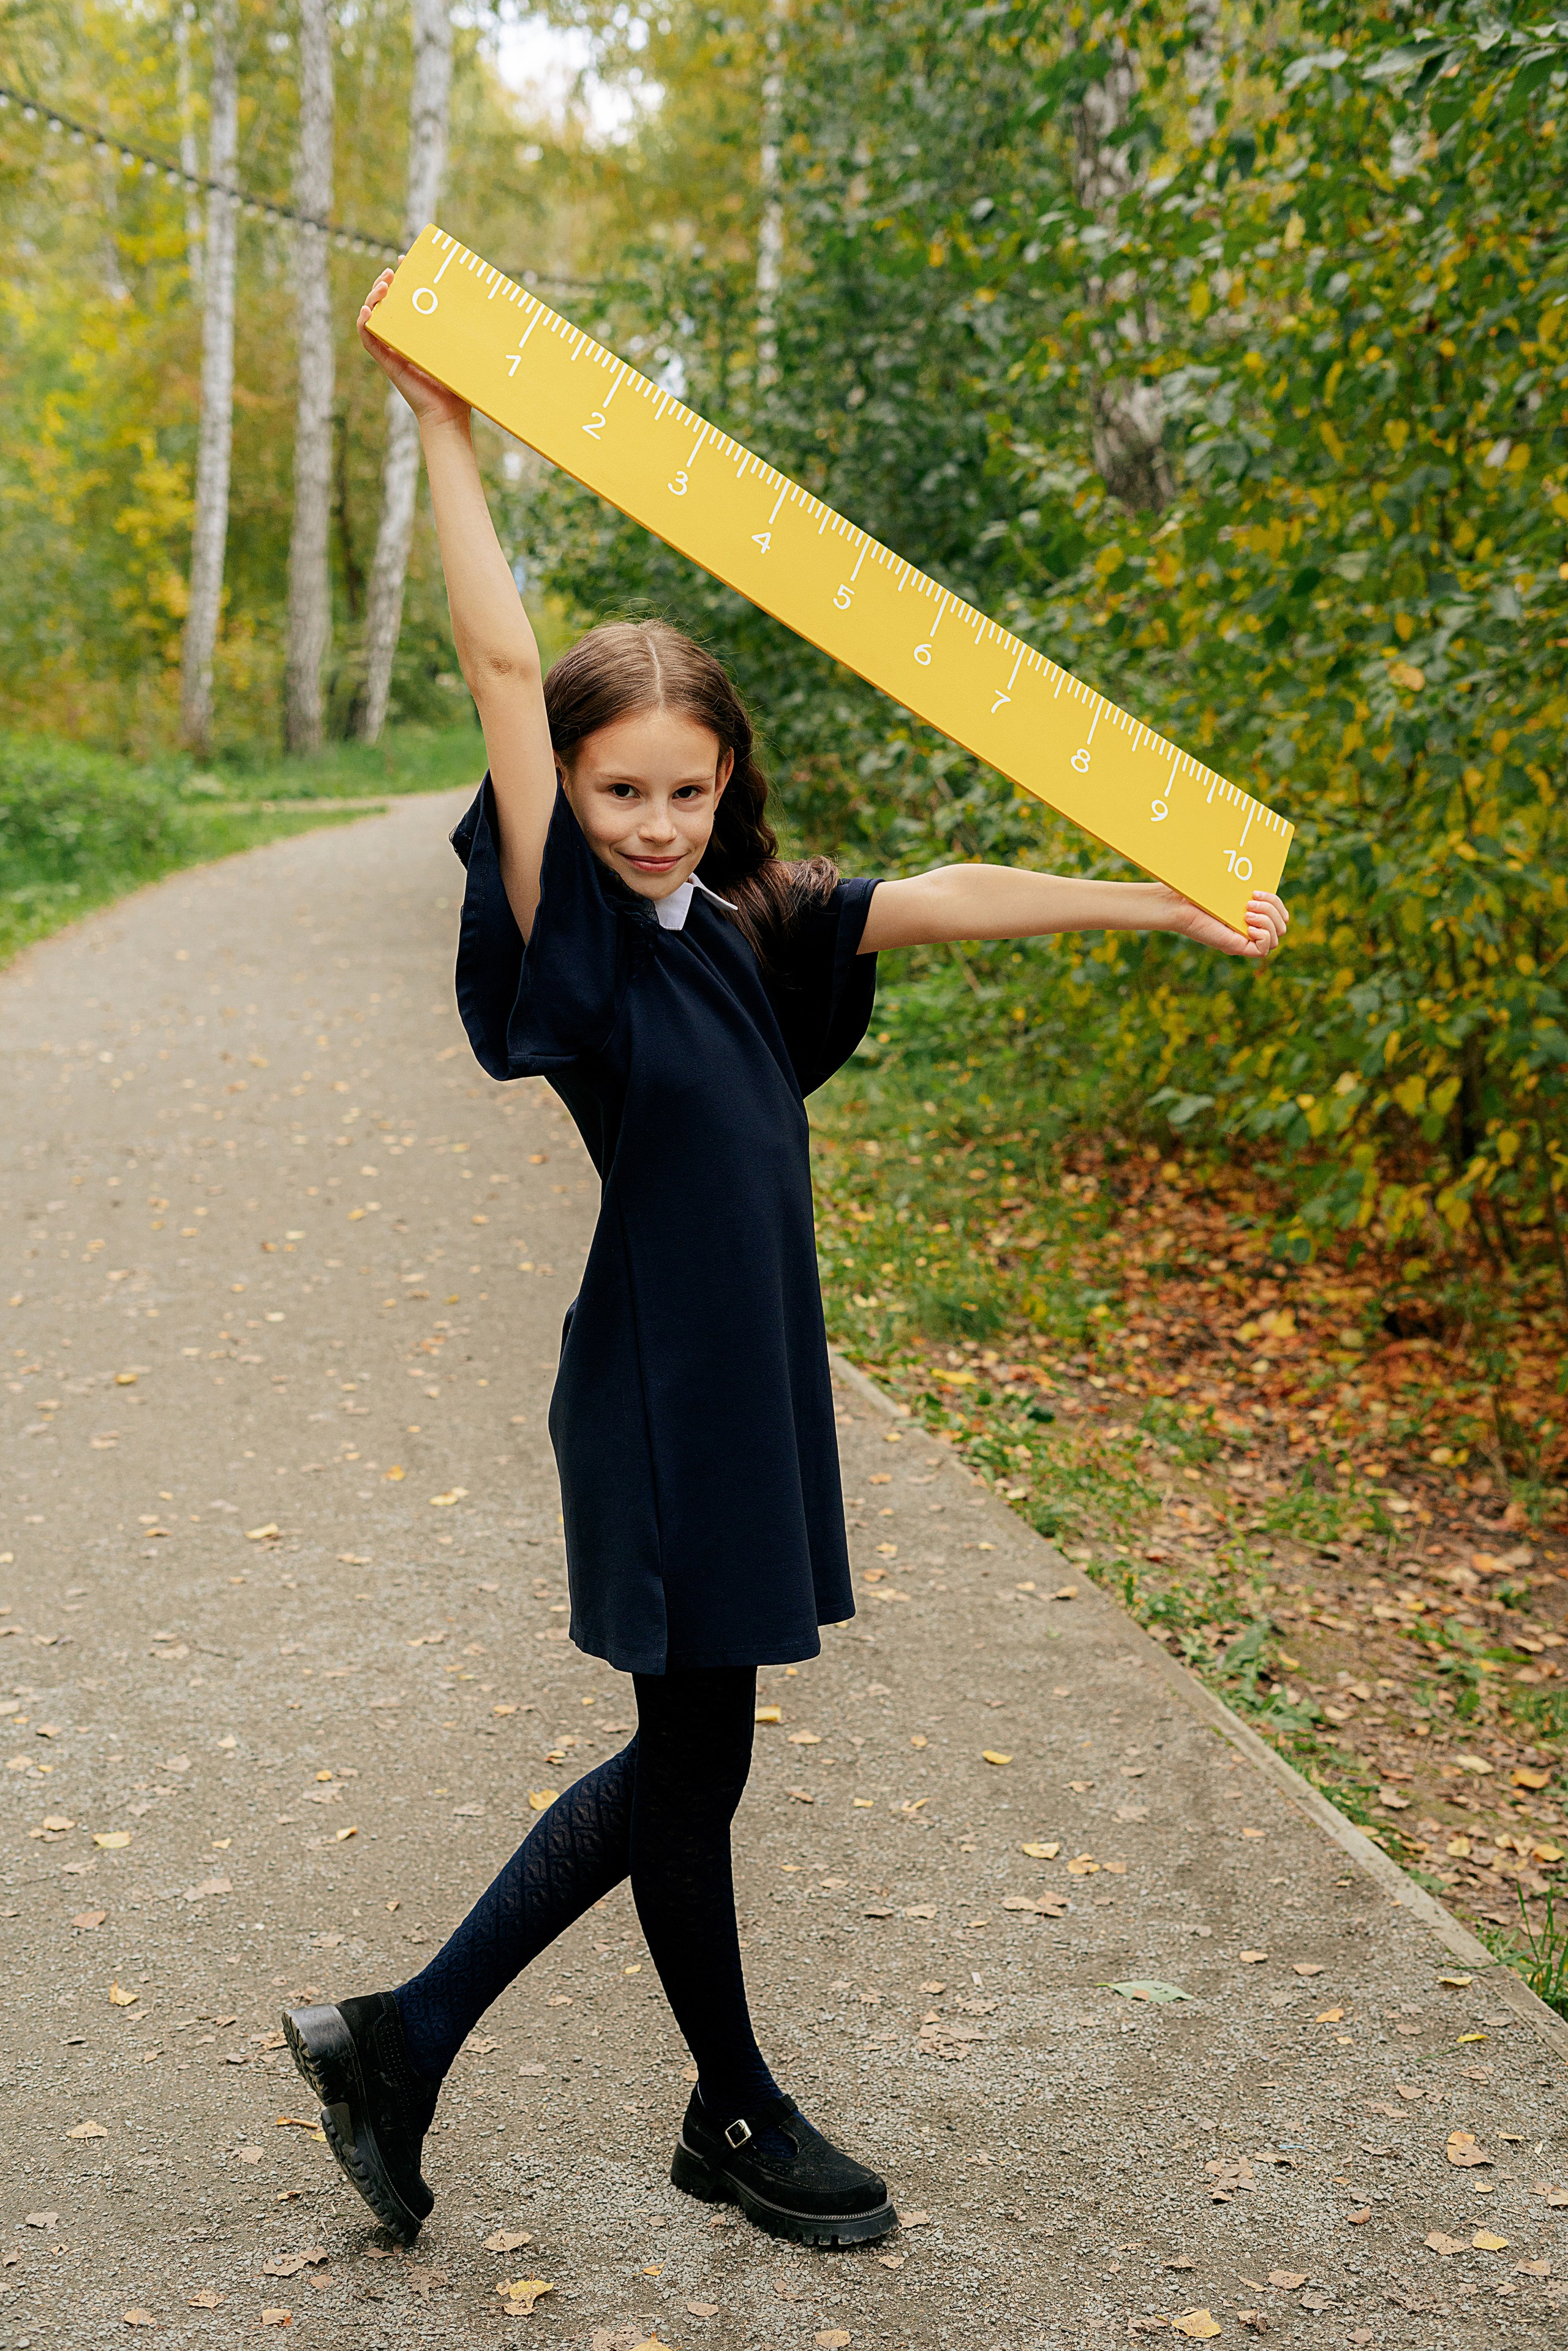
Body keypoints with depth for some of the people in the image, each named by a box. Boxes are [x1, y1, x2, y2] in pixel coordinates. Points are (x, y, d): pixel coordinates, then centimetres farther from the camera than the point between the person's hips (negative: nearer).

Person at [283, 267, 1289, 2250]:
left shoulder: (756, 933, 8)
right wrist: (444, 436, -12)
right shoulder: (572, 940, -10)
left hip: (755, 1377, 7)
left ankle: (405, 2037, 28)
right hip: (655, 1390, -7)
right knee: (695, 1757, 8)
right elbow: (503, 671, -15)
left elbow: (942, 901, 6)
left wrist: (1164, 902, 2)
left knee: (680, 1767, 14)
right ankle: (739, 2115, 30)